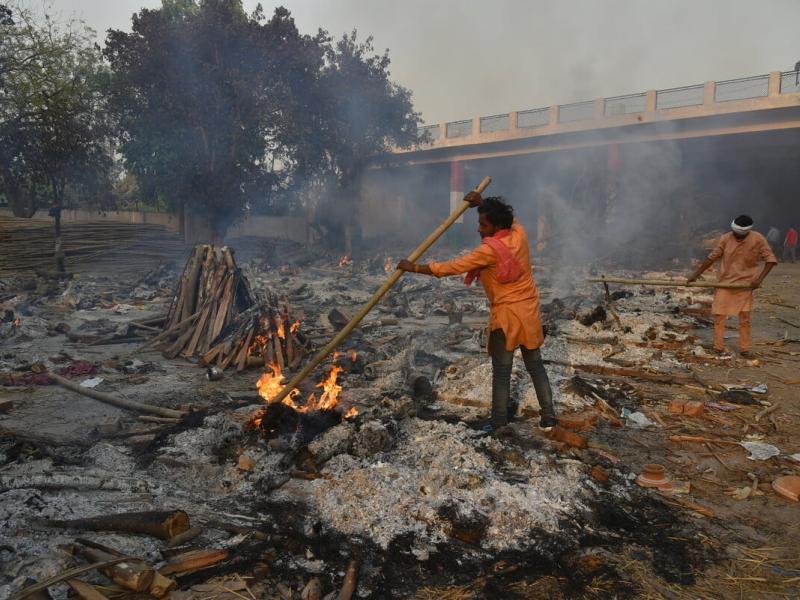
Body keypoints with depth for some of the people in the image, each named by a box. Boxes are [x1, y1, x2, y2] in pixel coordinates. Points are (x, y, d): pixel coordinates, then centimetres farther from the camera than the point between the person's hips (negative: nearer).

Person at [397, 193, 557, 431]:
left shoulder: (490, 250, -20)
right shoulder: (519, 233, -2)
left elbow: (451, 267, -19)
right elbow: (509, 218, 24)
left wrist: (415, 267, -12)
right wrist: (482, 203, 15)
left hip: (506, 315, -7)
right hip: (530, 311, 7)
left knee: (501, 372, 5)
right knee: (535, 366, 15)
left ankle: (499, 423, 14)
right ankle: (548, 417, 20)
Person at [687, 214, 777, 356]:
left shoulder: (758, 239, -12)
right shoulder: (725, 239, -11)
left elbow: (771, 259, -9)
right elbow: (712, 258, -4)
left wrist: (759, 279, -19)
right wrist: (696, 274, -4)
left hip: (745, 283, 0)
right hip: (725, 281, 1)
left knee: (745, 317, 5)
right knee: (719, 314, 0)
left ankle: (744, 347, 14)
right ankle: (718, 346, 9)